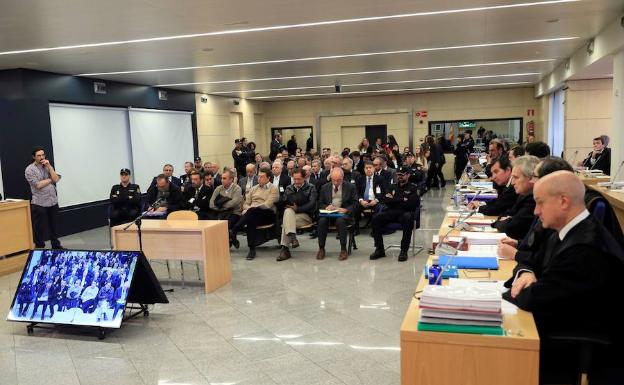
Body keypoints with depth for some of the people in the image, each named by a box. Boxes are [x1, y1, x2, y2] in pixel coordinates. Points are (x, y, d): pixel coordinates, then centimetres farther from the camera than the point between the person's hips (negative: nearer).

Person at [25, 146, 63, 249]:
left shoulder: (48, 166, 12)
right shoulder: (30, 169, -6)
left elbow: (56, 179, -2)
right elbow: (38, 185, -16)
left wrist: (49, 166, -8)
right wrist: (51, 179, -3)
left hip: (53, 202, 5)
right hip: (39, 204, -5)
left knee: (53, 226, 15)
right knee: (40, 229, 3)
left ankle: (56, 245, 27)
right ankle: (40, 249, 13)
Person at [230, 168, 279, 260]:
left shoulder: (273, 189, 4)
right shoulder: (254, 189, 23)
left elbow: (267, 205, -10)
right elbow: (246, 203, 21)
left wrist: (250, 209, -17)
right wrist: (247, 209, -5)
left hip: (268, 214, -4)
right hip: (253, 215, 4)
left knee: (252, 211, -37)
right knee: (250, 220, -35)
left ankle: (233, 232, -39)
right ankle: (252, 249, -37)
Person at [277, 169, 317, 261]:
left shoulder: (311, 188, 8)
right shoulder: (289, 188, 21)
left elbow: (312, 204, -6)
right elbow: (283, 202, 13)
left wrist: (297, 208, -17)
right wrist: (288, 207, -9)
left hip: (306, 216, -3)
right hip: (291, 214, 3)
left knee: (286, 221, -30)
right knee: (288, 211, -33)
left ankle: (285, 249, -34)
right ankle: (292, 237, -44)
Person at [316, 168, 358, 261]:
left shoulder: (350, 187, 4)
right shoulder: (325, 187, 12)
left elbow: (355, 204, 4)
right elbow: (320, 203, 15)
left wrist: (345, 209, -15)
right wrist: (326, 207, -8)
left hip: (343, 213, -2)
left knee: (340, 221, -37)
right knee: (322, 221, -31)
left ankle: (343, 250, -26)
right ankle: (321, 248, -18)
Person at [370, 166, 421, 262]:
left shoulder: (413, 188, 12)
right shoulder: (393, 187, 23)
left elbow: (415, 203, -6)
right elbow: (386, 201, 8)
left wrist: (394, 199, -2)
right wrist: (402, 200, -5)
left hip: (405, 212, -3)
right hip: (392, 212, 3)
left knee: (408, 218, -39)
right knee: (376, 217, -24)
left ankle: (404, 251, -30)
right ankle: (379, 249, -18)